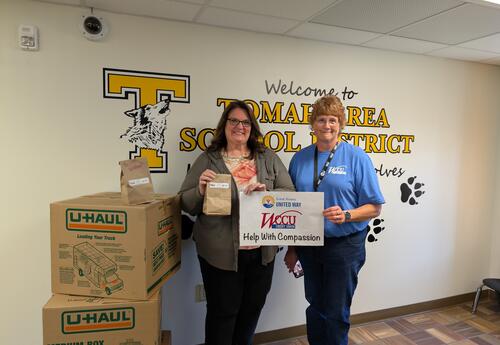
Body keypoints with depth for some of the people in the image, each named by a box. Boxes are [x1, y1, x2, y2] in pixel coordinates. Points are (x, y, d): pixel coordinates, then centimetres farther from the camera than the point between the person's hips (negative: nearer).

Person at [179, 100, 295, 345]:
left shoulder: (269, 158, 5)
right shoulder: (207, 160, -1)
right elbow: (186, 203, 1)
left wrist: (267, 193, -16)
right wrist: (201, 191, -20)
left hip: (261, 251, 3)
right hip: (221, 252, -3)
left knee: (252, 308, 21)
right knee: (222, 312, 10)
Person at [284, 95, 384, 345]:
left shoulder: (356, 157, -8)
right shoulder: (300, 158, 4)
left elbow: (374, 207, -6)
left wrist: (346, 215, -24)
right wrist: (291, 247, 11)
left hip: (344, 245, -3)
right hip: (308, 244, 4)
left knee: (336, 313, 9)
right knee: (315, 307, 19)